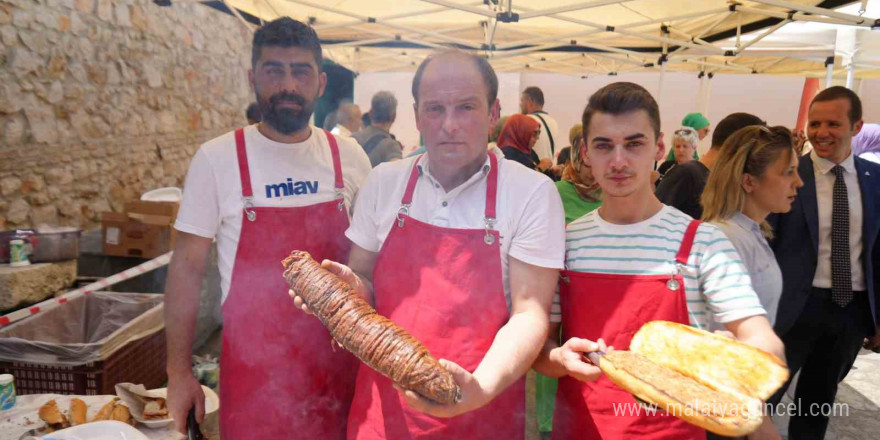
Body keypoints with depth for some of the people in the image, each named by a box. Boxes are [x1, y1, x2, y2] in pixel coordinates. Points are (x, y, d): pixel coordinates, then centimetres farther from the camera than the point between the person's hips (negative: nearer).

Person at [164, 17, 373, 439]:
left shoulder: (350, 158, -2)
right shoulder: (216, 158, -9)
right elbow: (187, 268, -4)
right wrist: (179, 373, -3)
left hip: (338, 360, 3)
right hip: (253, 366, -2)